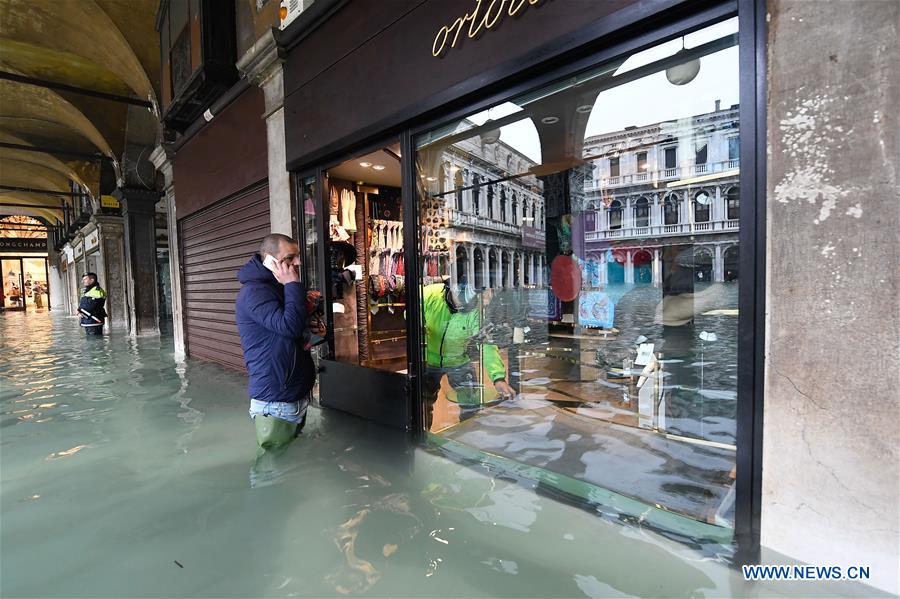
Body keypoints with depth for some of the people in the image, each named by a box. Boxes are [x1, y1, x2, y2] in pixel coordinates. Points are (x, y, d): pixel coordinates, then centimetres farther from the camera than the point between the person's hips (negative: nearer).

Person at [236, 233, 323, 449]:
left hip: (296, 395, 10)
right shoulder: (254, 291, -17)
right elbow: (289, 326, -29)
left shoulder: (277, 287, 14)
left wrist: (309, 330, 6)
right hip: (276, 402, -10)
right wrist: (294, 285, -20)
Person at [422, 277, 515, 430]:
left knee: (472, 408, 2)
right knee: (423, 405, 14)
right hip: (429, 361, 0)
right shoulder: (429, 294, -26)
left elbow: (487, 344, -30)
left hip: (459, 361, 0)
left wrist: (498, 377, -42)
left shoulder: (478, 310, -24)